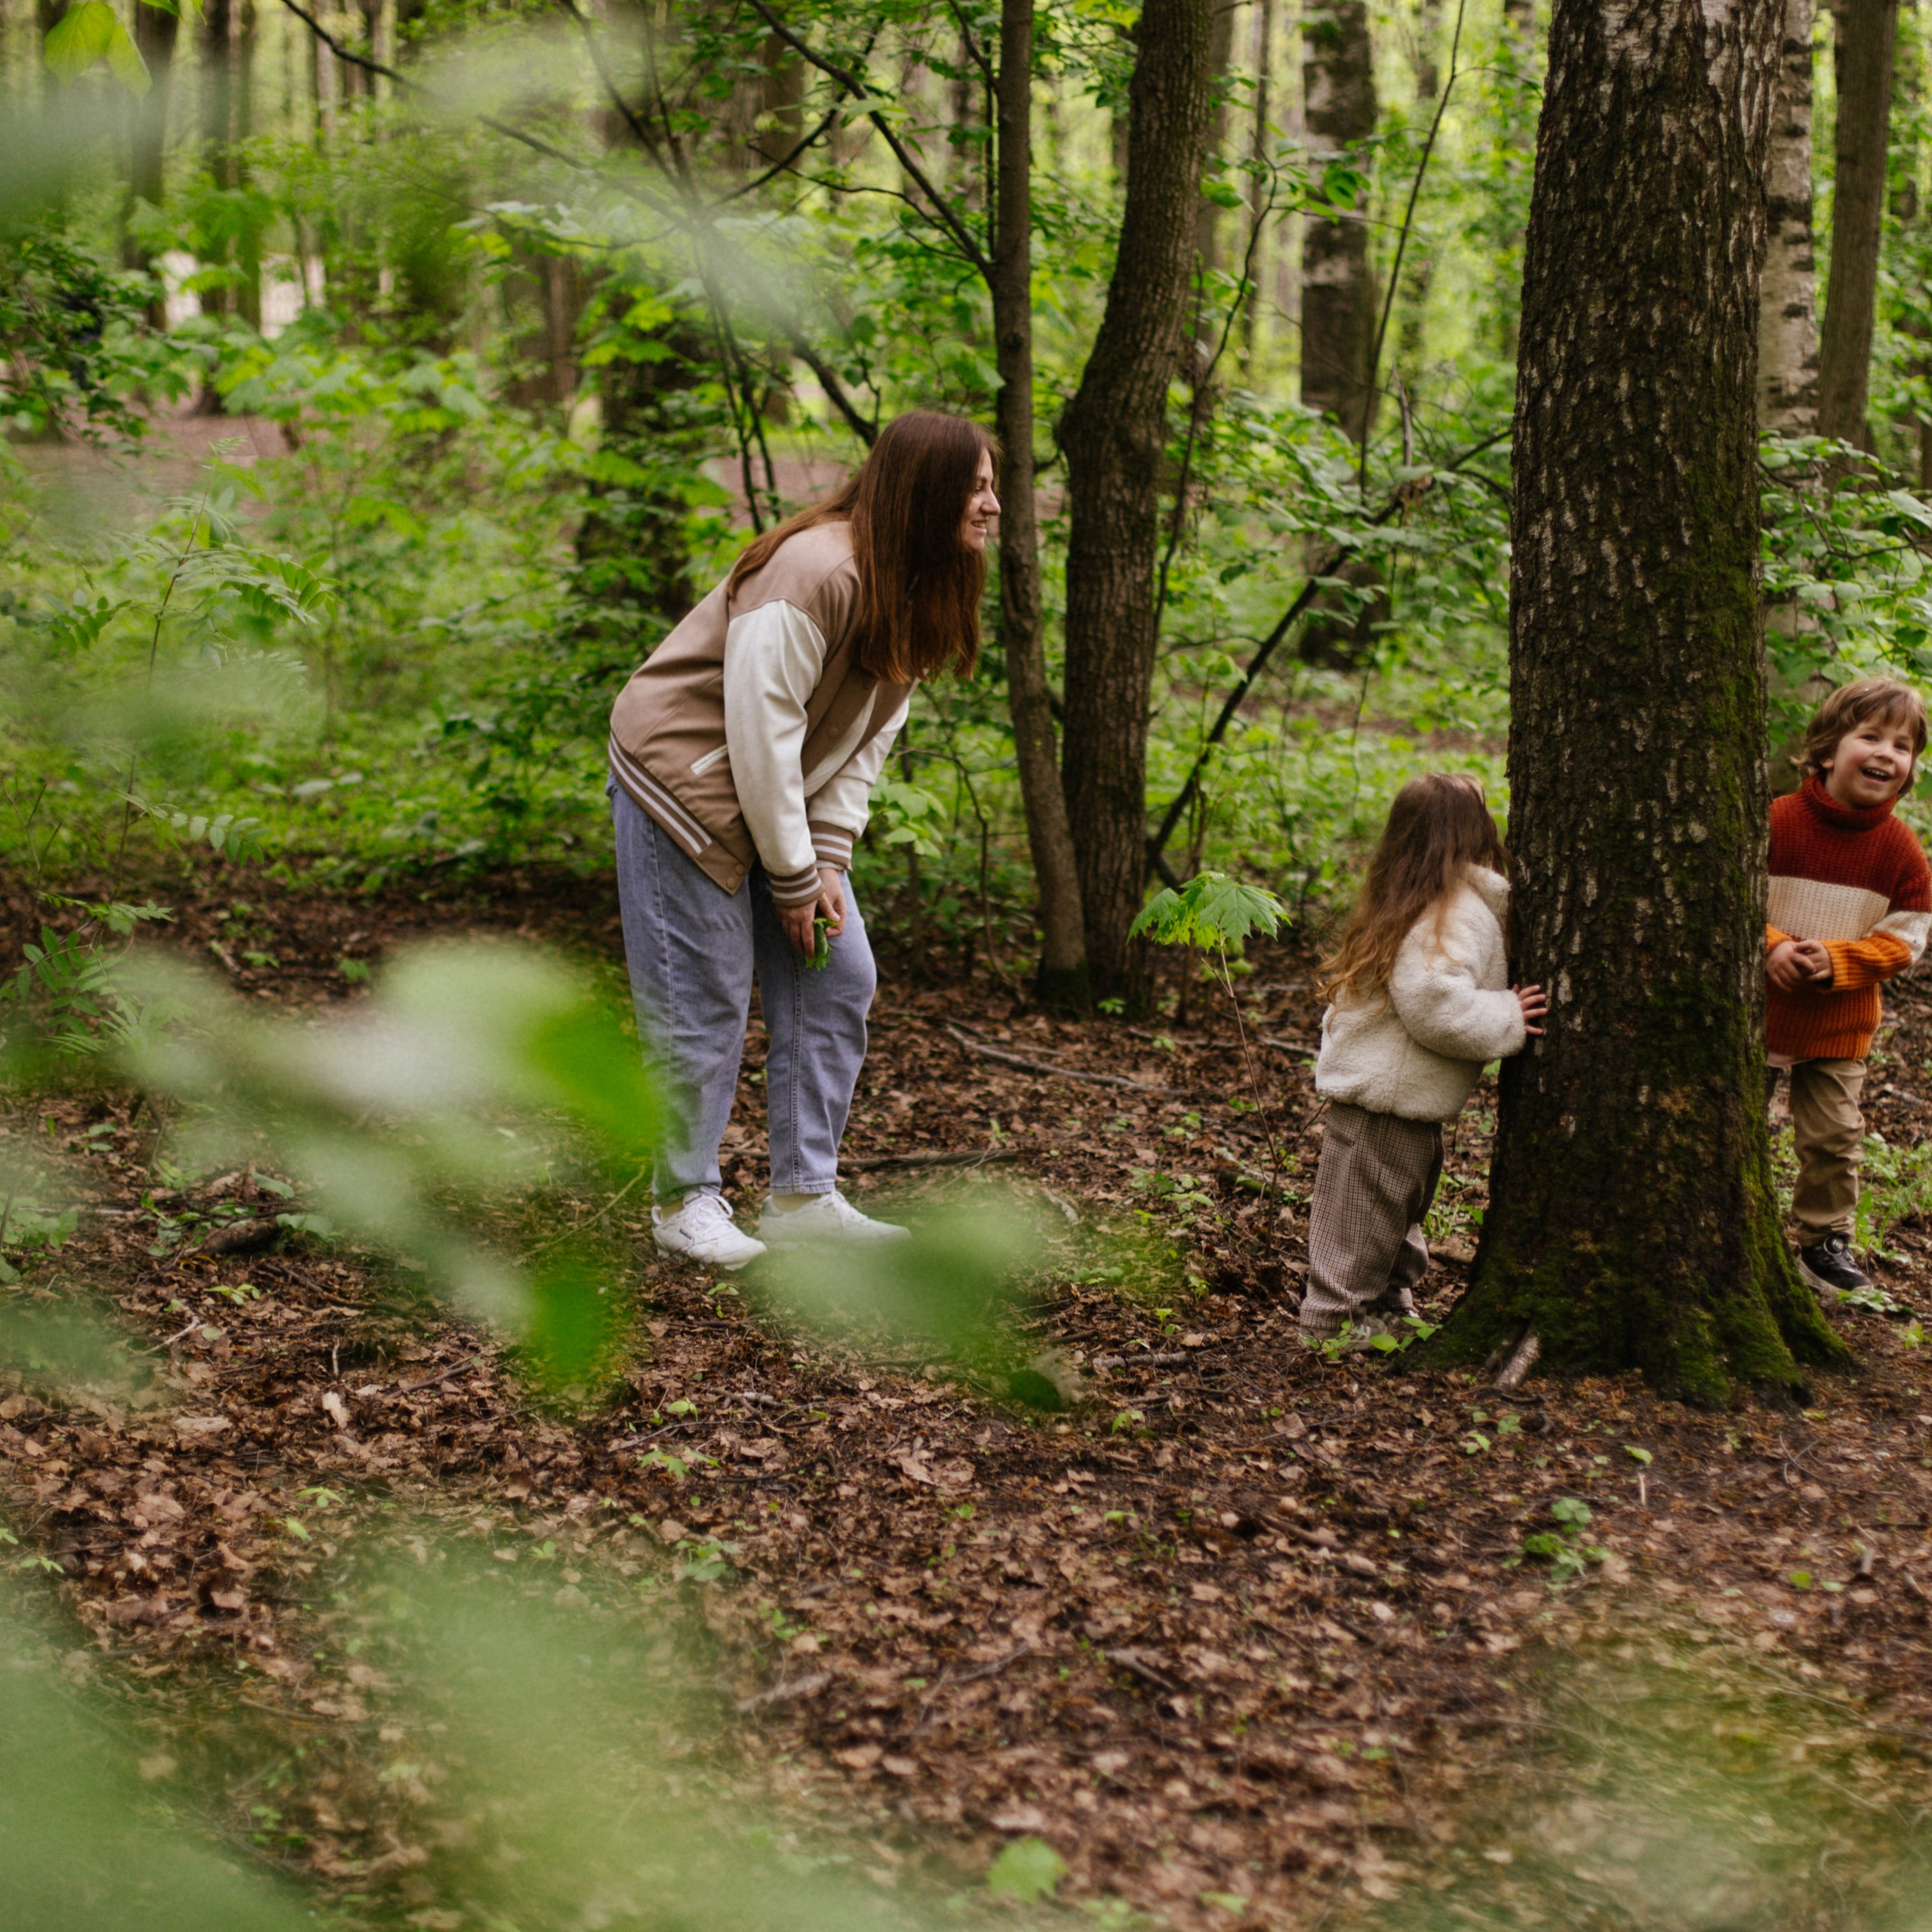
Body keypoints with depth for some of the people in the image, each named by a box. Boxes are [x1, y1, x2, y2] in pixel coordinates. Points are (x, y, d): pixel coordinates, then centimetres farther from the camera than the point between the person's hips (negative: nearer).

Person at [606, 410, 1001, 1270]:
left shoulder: (916, 592, 1)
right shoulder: (815, 573, -27)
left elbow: (866, 737, 4)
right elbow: (760, 729, -25)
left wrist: (829, 858, -5)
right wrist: (793, 875, -19)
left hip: (786, 795, 9)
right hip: (684, 776, -9)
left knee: (839, 980, 5)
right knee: (703, 999, -4)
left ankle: (803, 1196, 13)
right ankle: (685, 1203, 12)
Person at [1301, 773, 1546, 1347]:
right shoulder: (1455, 914, -17)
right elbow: (1434, 1004, -27)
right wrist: (1507, 1019, -17)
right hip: (1385, 1107, -8)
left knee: (1399, 1213, 21)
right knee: (1366, 1220, 3)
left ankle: (1388, 1310, 33)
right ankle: (1335, 1322, 12)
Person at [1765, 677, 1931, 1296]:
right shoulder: (1776, 820, -13)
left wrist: (1837, 961, -21)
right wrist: (1769, 946, -24)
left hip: (1839, 1024, 1)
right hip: (1758, 1012, -1)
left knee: (1834, 1138, 5)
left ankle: (1825, 1239, 24)